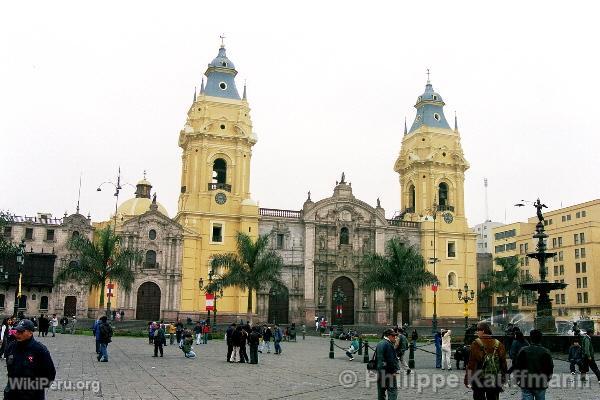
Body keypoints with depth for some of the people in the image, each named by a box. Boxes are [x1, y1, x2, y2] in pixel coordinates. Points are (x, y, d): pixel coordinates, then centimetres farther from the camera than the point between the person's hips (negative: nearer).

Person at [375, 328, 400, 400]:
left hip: (379, 370, 9)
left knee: (381, 391, 14)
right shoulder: (388, 344, -15)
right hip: (388, 371, -9)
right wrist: (393, 371, -13)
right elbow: (391, 359, -19)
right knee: (392, 391, -6)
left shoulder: (379, 344, 14)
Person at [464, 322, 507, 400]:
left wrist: (467, 379, -6)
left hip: (479, 379, -4)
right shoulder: (498, 344, 2)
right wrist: (502, 380, 16)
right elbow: (503, 363, 6)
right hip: (495, 381, 4)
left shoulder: (476, 344, -12)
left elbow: (471, 363, -13)